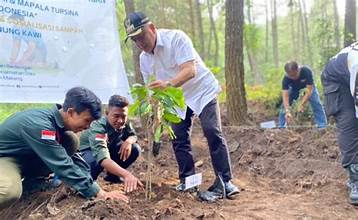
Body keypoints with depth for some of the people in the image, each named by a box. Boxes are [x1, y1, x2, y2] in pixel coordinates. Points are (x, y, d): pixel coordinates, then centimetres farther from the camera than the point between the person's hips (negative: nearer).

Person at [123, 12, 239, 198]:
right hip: (178, 99, 6)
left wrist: (168, 84, -50)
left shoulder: (176, 38, -23)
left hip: (202, 90, -6)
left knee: (213, 133, -15)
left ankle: (225, 181, -8)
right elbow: (151, 89, 2)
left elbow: (190, 70, -34)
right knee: (179, 138, -1)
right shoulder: (144, 58, -4)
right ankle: (187, 180, 12)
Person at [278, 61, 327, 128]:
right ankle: (281, 126, -1)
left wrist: (301, 105, -44)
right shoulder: (286, 79, -34)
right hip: (294, 88, 1)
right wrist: (287, 111, -50)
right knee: (284, 104, -12)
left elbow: (309, 91, -38)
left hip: (308, 87, -1)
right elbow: (285, 96, -38)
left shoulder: (306, 71, -40)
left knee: (316, 104, -19)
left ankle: (322, 125, -11)